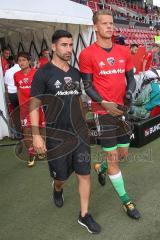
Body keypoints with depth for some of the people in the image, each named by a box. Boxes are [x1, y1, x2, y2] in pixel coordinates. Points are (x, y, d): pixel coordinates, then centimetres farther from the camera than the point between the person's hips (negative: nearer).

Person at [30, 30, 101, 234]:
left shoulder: (75, 73, 7)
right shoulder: (43, 73, -9)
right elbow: (34, 105, -9)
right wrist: (36, 135, -15)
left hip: (79, 132, 4)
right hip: (56, 135, -4)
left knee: (84, 174, 4)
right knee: (61, 175, 11)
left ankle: (84, 215, 21)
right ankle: (57, 189, 49)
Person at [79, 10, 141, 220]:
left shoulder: (124, 51, 7)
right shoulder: (87, 54, -8)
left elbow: (130, 77, 13)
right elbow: (87, 85, -6)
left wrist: (129, 92, -8)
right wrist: (105, 103, -19)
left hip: (123, 109, 6)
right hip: (103, 111, -5)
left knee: (123, 153, 17)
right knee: (113, 157, 2)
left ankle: (101, 168, 48)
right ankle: (125, 201, 19)